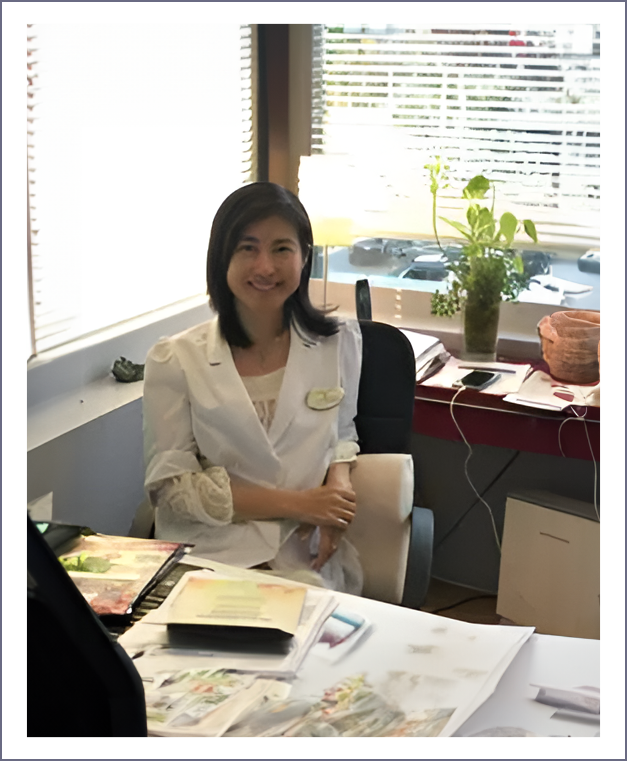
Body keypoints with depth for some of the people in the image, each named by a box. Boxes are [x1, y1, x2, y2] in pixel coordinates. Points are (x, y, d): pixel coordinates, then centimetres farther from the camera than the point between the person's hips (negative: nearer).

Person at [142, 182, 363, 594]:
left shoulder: (340, 342, 6)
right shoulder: (174, 360, -3)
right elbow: (170, 486, -4)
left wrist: (339, 483, -4)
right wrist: (294, 503, -11)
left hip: (305, 559, 2)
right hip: (206, 553, -1)